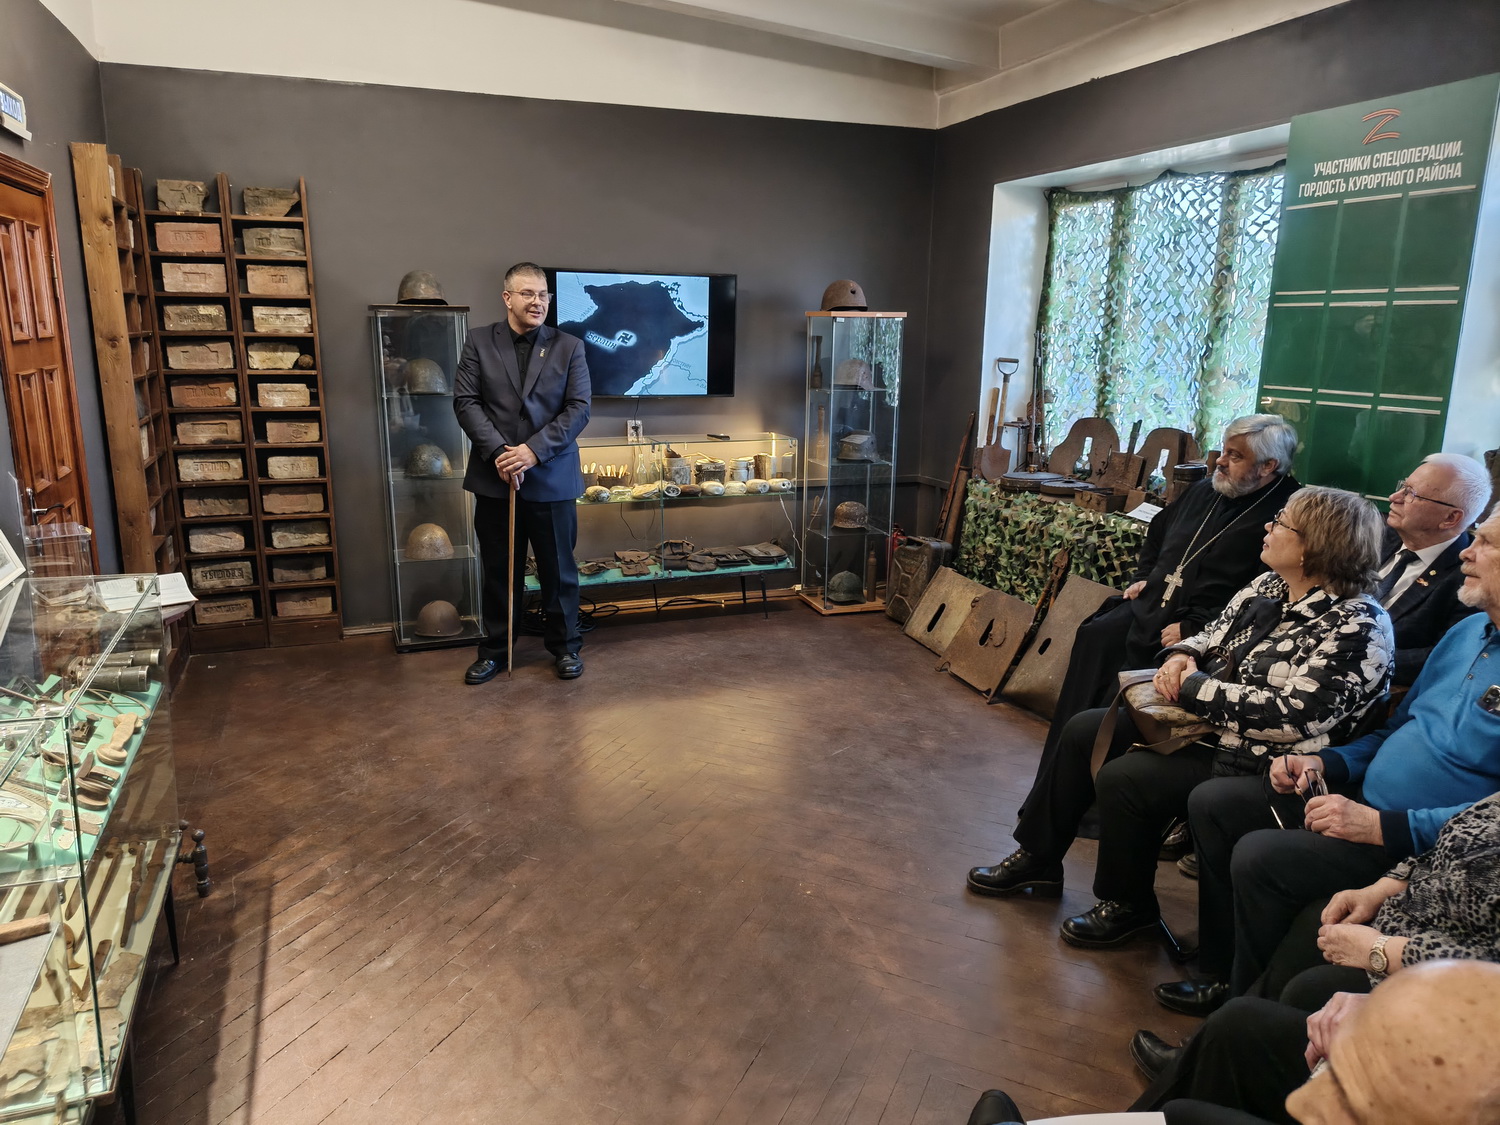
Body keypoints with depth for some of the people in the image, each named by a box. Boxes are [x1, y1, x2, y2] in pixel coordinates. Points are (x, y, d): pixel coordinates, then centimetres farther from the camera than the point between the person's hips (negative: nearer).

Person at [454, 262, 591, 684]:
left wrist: (534, 450, -16)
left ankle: (565, 646, 24)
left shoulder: (569, 347, 2)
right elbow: (466, 402, -2)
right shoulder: (478, 341, 4)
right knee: (498, 570, 11)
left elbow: (578, 409, -5)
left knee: (559, 570, 9)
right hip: (494, 478, 1)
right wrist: (497, 452, -15)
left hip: (552, 479, 0)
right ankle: (495, 649, 25)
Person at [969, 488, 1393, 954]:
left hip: (1252, 761, -9)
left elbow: (1295, 715, -27)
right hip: (1198, 721, 9)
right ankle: (1038, 858, 18)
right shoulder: (1267, 587, 4)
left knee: (1124, 778, -23)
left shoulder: (1359, 627, -20)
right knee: (1084, 731, 4)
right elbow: (1212, 635, 16)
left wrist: (1195, 687, -21)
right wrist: (1181, 654, -8)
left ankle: (1129, 905, 4)